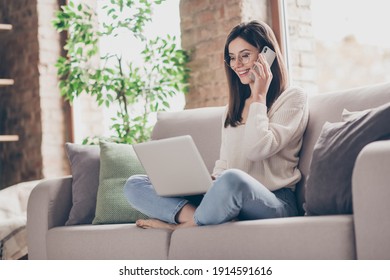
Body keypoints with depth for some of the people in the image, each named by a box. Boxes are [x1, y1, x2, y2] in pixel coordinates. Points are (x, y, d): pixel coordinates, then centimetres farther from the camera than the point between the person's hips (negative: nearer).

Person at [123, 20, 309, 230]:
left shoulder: (292, 98, 3)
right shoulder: (234, 107, 24)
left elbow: (257, 149, -12)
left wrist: (258, 97, -2)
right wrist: (209, 179, -3)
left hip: (274, 202, -6)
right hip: (229, 199, 7)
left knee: (232, 179, -42)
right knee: (134, 185, -5)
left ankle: (185, 223, -15)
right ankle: (197, 217, -28)